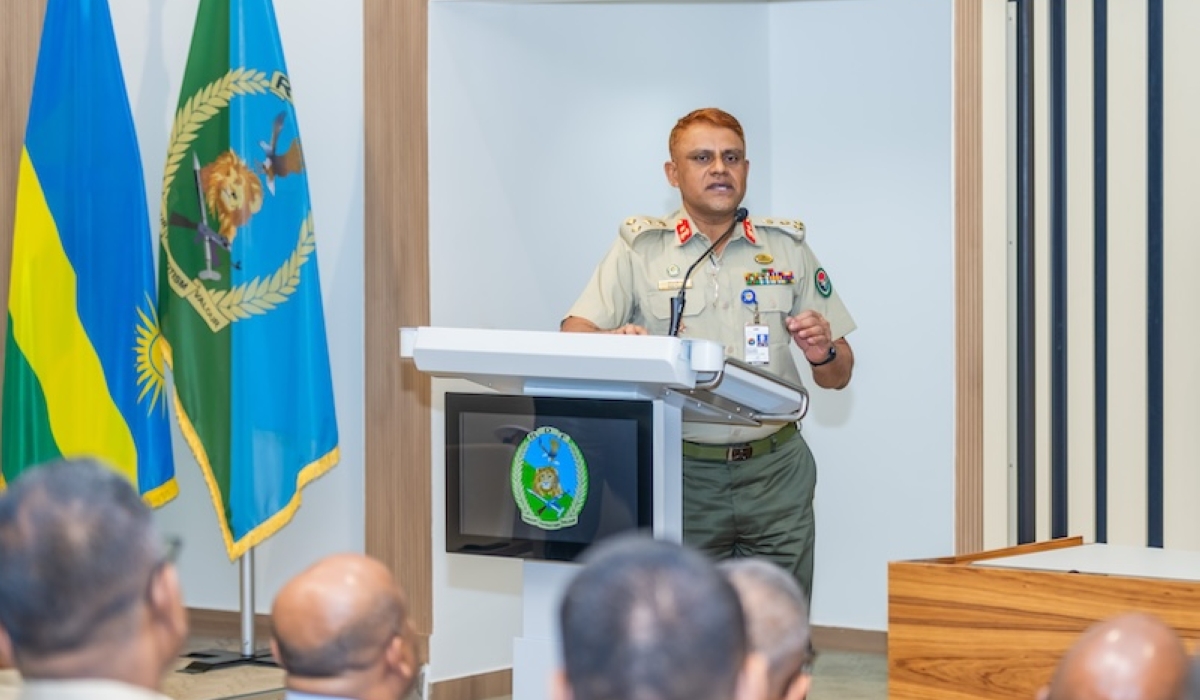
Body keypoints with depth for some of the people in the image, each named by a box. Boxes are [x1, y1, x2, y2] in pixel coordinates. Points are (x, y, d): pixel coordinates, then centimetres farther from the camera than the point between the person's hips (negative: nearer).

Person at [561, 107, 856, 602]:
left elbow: (838, 377, 14)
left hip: (775, 473, 2)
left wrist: (822, 353, -10)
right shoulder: (640, 248, 7)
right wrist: (612, 342, -28)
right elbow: (573, 336, -6)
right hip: (681, 475, -1)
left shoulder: (787, 247, 12)